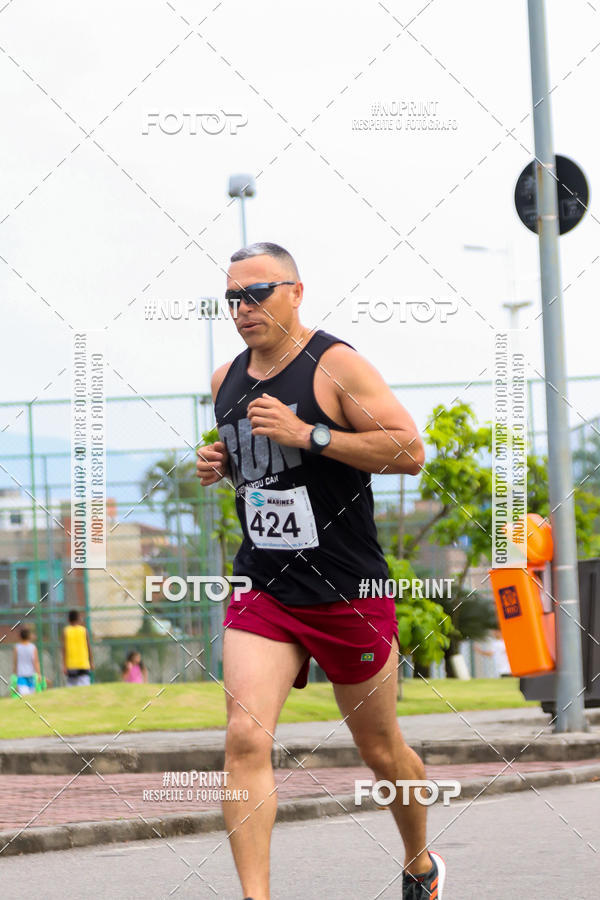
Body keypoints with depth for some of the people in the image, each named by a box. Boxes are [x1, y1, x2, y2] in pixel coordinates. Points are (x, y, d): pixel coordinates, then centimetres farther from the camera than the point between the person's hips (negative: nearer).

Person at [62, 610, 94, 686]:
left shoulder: (65, 631, 1)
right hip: (83, 664, -1)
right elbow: (89, 647, 1)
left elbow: (64, 648, -5)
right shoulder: (84, 630, 2)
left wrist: (64, 665, -5)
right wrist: (91, 662, 9)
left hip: (70, 665, 1)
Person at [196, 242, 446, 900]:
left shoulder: (336, 365, -10)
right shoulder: (226, 380, 9)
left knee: (381, 751, 12)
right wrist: (222, 465, 4)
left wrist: (308, 434, -24)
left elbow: (410, 450, -18)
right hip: (261, 592, 4)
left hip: (349, 592, -4)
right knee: (245, 737, -18)